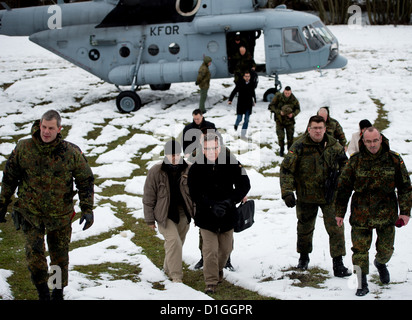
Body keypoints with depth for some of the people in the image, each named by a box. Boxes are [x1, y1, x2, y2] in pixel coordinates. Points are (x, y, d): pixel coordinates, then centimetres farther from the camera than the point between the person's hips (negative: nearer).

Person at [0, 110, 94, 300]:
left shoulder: (71, 153, -10)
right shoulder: (23, 148, -7)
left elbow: (85, 181, 0)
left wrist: (87, 209, -5)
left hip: (60, 215, 0)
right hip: (30, 212, 0)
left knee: (59, 255, 11)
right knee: (34, 253, -9)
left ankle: (58, 290, 34)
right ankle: (43, 292, 12)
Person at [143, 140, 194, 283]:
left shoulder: (188, 170, -1)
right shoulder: (156, 172, -10)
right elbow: (148, 197, -5)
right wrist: (150, 219, -5)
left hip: (183, 214, 4)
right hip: (164, 215, -4)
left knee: (178, 243, 14)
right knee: (173, 241, -17)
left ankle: (168, 267, 37)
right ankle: (176, 275, -13)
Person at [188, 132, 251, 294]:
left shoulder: (231, 163, -8)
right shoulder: (196, 168, -10)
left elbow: (244, 184, -5)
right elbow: (195, 194, -11)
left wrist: (229, 202, -19)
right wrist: (212, 206, -25)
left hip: (227, 216, 2)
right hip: (206, 217, -2)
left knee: (225, 248, 15)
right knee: (210, 250, -8)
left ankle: (219, 268, 44)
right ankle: (211, 282, 5)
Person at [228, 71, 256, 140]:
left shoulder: (251, 84, 1)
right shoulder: (240, 83, -9)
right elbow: (234, 92, -8)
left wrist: (254, 101, 27)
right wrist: (230, 100, -16)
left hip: (248, 104, 3)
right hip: (241, 104, -3)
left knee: (246, 120, 0)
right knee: (239, 118, 2)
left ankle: (243, 134, 6)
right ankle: (236, 124, 39)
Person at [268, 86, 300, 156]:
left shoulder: (294, 99, -7)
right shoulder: (278, 97, -12)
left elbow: (298, 109, 5)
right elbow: (271, 106, -8)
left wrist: (293, 114, -17)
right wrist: (279, 112, -22)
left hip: (289, 121, 1)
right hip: (279, 120, -1)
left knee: (290, 137, 0)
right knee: (280, 136, -10)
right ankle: (281, 150, 14)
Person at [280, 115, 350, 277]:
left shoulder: (334, 145, 0)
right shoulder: (299, 146, -11)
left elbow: (345, 167, 18)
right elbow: (286, 169, -12)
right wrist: (287, 192, -20)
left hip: (329, 195, 1)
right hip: (306, 196, -1)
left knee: (335, 228, -8)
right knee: (305, 227, 15)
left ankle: (338, 263, -1)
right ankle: (304, 257, 40)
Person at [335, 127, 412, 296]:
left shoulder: (394, 159, -3)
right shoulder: (355, 161, -4)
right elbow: (343, 188, 2)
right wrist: (340, 212, 3)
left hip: (386, 213, 1)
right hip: (361, 214, -1)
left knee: (386, 249, 12)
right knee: (360, 250, -2)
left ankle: (380, 263, 46)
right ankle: (362, 283, 12)